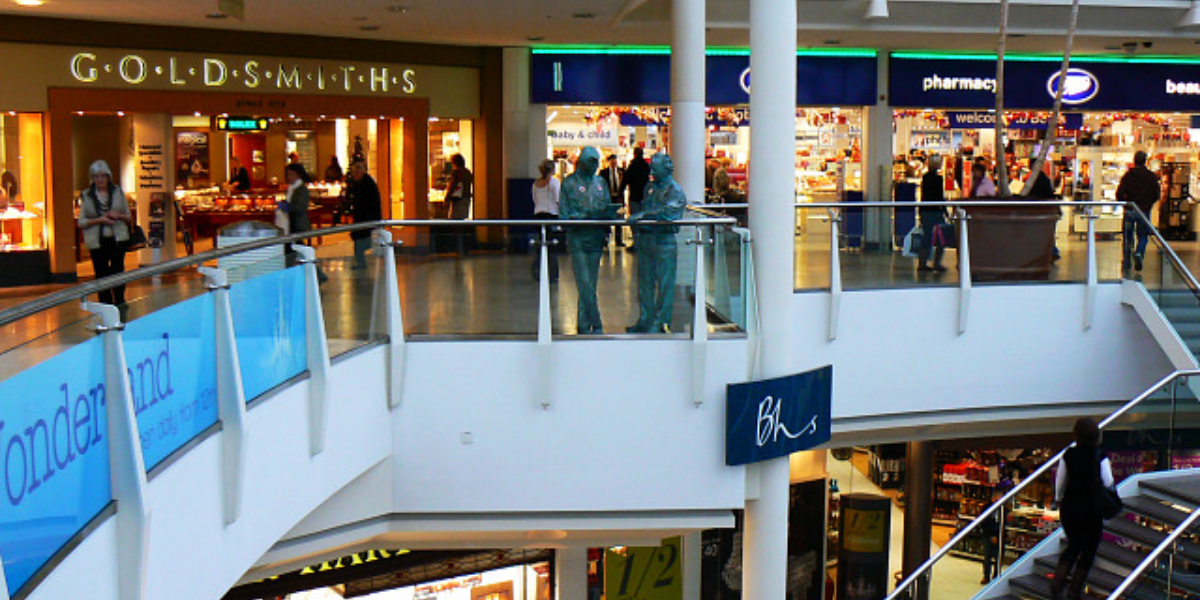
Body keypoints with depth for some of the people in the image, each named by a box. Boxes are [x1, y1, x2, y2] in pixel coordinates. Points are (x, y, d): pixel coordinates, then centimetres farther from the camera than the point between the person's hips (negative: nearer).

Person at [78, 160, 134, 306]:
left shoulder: (118, 192, 9)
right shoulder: (86, 196, 5)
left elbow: (129, 217, 13)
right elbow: (81, 222, 2)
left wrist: (119, 216, -9)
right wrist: (99, 220, -13)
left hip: (118, 239, 1)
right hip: (97, 241, -1)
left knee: (118, 271, -3)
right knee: (102, 274, 0)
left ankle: (119, 302, 10)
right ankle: (106, 304, 8)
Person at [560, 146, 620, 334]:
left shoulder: (600, 182, 15)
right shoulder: (569, 182, 0)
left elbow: (607, 206, 19)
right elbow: (564, 213, -4)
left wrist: (608, 214, -5)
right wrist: (586, 216, -19)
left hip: (596, 238, 5)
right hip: (577, 239, -5)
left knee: (591, 284, 7)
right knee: (585, 285, -9)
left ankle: (583, 325, 14)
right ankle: (596, 325, -8)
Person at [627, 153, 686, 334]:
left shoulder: (675, 191, -6)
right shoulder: (650, 188, 17)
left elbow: (668, 212, -21)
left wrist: (643, 216, -22)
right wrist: (636, 219, 5)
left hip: (664, 241, -7)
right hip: (645, 239, 7)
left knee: (664, 283, -2)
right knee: (645, 281, 11)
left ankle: (661, 322, 4)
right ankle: (645, 320, 19)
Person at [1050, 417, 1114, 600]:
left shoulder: (1068, 455, -4)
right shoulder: (1100, 457, -13)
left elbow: (1060, 482, 4)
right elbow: (1108, 483, -11)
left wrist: (1059, 500, 20)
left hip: (1070, 505, 3)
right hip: (1092, 508, -3)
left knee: (1073, 546, 19)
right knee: (1088, 549, 11)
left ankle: (1057, 582, 1)